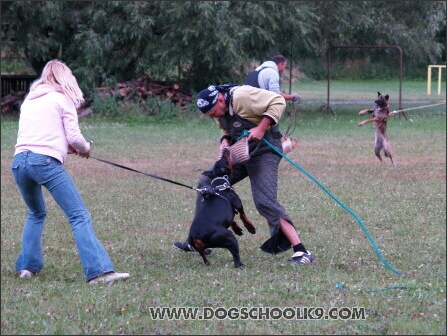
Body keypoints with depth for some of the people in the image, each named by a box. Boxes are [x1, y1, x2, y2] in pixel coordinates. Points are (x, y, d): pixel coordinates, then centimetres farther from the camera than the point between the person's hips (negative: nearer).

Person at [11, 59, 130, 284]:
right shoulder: (62, 99, 9)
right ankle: (99, 270, -20)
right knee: (79, 216, -8)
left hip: (19, 161, 6)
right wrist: (85, 149, 23)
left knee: (36, 214, 28)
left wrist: (66, 147, 27)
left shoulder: (29, 100, 25)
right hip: (46, 162, -6)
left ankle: (27, 266, 20)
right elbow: (74, 137, 2)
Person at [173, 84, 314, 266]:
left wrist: (261, 128, -28)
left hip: (263, 151, -9)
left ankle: (301, 252, -20)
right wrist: (225, 140, -3)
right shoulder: (220, 112, 4)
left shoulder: (242, 96, -24)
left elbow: (278, 101, -23)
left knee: (265, 202, -20)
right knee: (207, 182, 7)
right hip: (241, 153, 9)